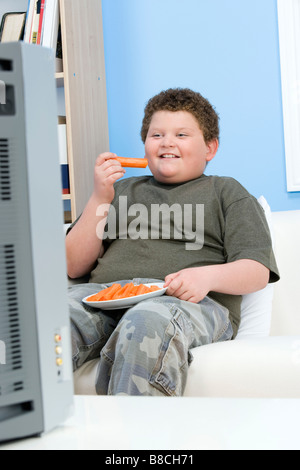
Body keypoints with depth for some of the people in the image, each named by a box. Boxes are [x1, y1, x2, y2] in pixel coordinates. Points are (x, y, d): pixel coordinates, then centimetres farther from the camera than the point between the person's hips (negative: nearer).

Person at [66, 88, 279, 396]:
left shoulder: (226, 192, 24)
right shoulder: (122, 190, 32)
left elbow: (258, 271, 8)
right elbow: (75, 266, 23)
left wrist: (207, 276, -14)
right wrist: (99, 198, 11)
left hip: (190, 303, -3)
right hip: (105, 297, 3)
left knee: (148, 321, -41)